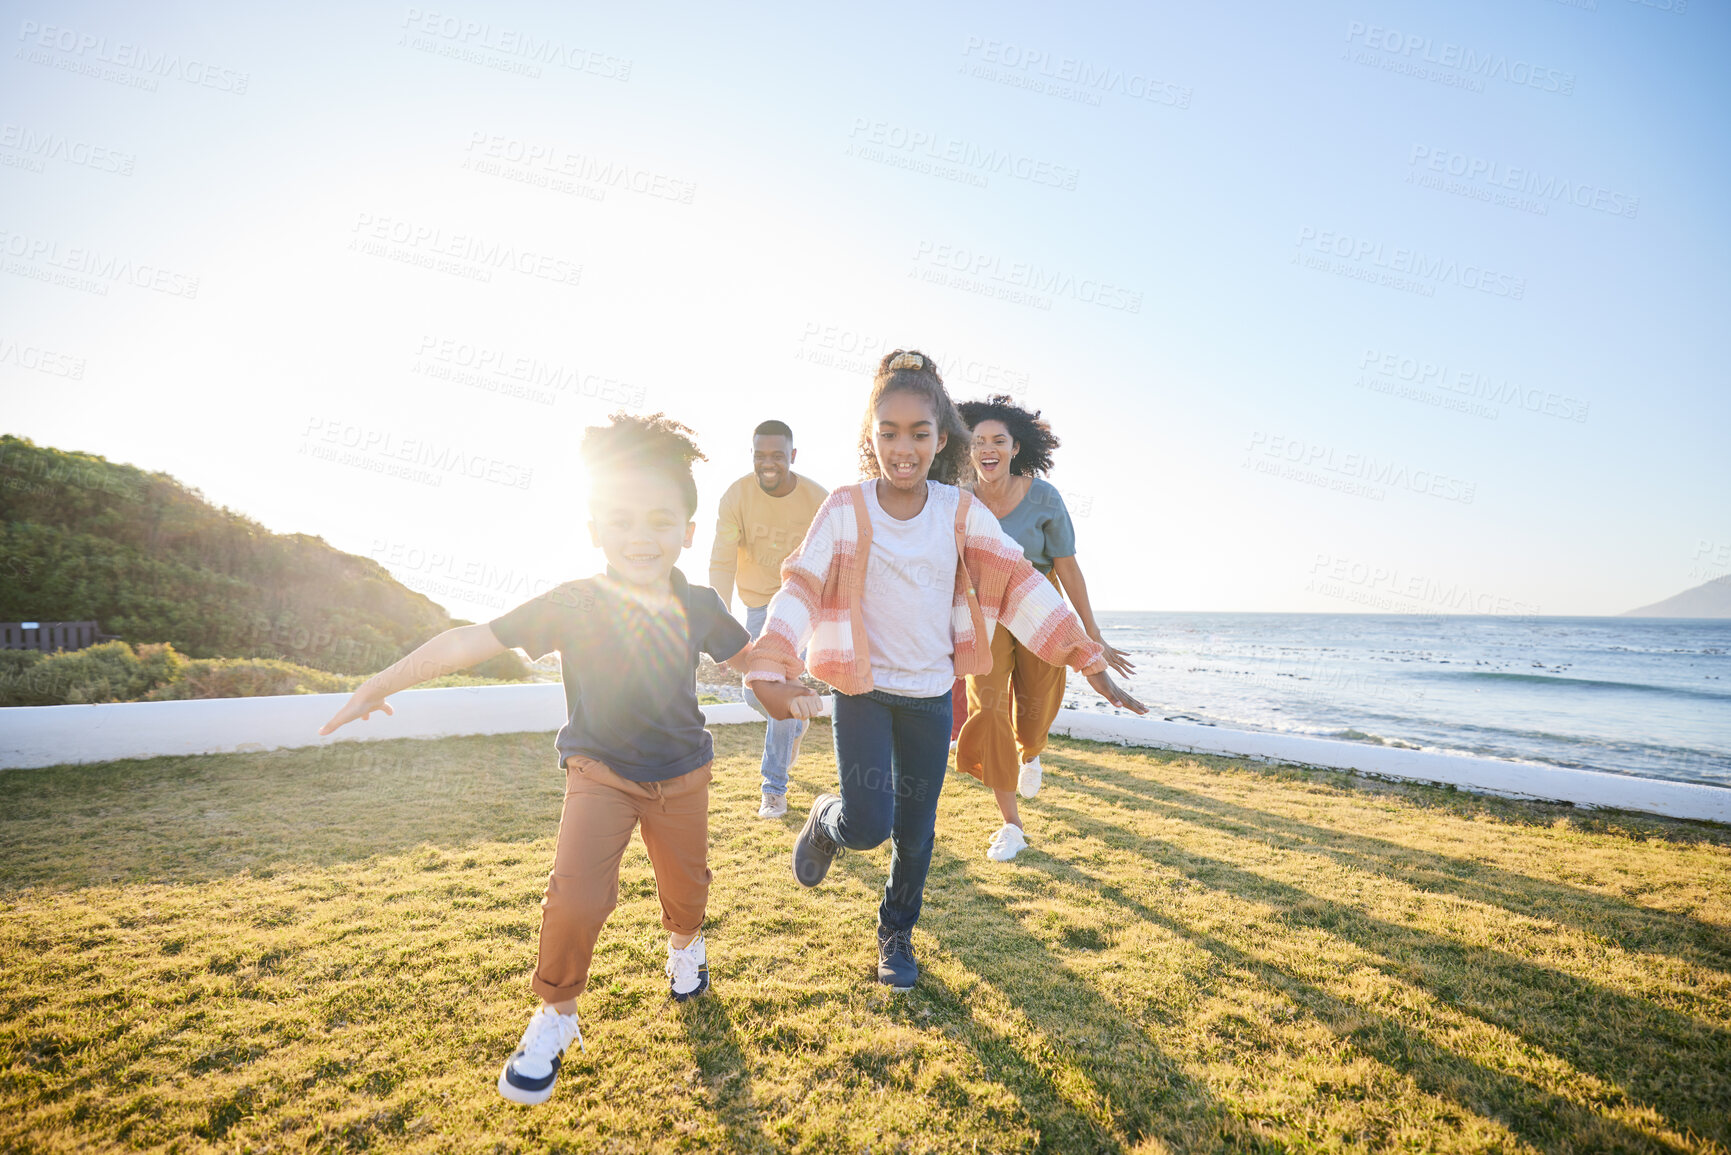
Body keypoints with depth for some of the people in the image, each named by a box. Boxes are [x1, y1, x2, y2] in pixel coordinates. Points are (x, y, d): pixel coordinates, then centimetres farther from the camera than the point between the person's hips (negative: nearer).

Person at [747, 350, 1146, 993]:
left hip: (932, 695, 3)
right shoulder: (845, 511, -9)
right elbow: (801, 589, -15)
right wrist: (769, 668, -31)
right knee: (868, 825, -14)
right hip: (864, 689, -2)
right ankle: (825, 821, 23)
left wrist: (1089, 662, -8)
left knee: (915, 831, 14)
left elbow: (1018, 584, -4)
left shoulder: (963, 514, -3)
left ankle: (896, 933, 40)